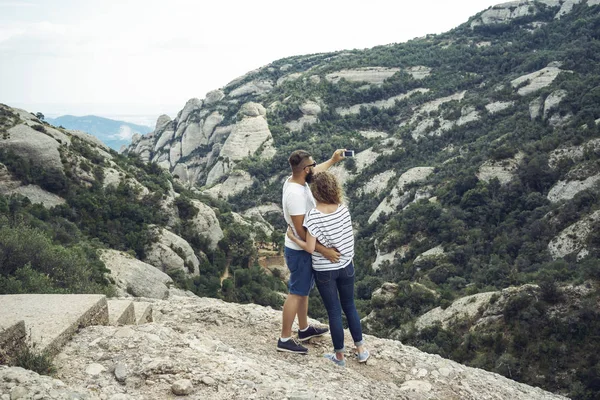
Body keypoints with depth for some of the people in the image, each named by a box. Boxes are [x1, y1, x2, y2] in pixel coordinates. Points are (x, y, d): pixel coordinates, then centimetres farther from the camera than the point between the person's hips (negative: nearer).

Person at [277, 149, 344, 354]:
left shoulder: (294, 180, -2)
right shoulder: (295, 194, -31)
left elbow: (316, 171, 23)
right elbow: (301, 231, -31)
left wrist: (333, 160, 26)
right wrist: (324, 250, -31)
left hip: (302, 248, 10)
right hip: (300, 251, -10)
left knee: (303, 290, 22)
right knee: (297, 293, 1)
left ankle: (304, 329, 39)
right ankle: (285, 340, 12)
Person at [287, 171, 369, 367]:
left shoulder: (314, 216, -20)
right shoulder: (343, 209, -7)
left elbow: (310, 248, -18)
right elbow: (347, 236, 4)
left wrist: (292, 237, -5)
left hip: (324, 271, -4)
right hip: (346, 266, 4)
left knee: (334, 312, 9)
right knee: (350, 307, 20)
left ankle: (339, 356, 23)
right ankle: (361, 350, 30)